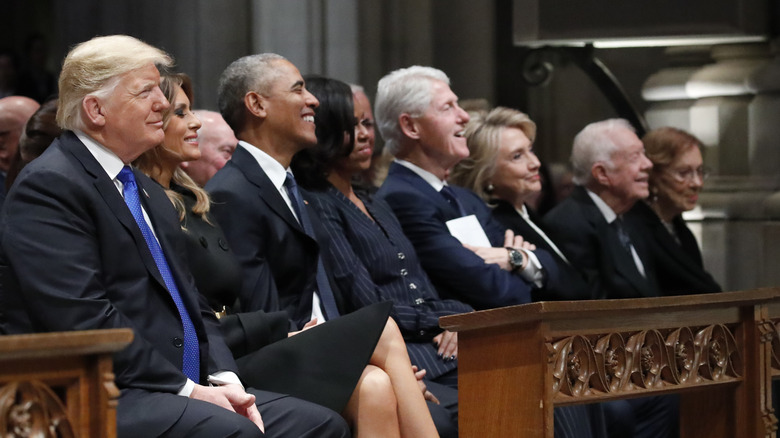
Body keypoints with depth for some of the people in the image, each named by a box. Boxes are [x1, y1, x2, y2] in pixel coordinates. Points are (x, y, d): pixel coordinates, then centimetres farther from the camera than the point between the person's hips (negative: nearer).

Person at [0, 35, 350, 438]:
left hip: (184, 387, 9)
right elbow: (84, 318, -17)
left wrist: (224, 379, 1)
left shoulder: (149, 193, 22)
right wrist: (186, 390, -16)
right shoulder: (48, 186, -8)